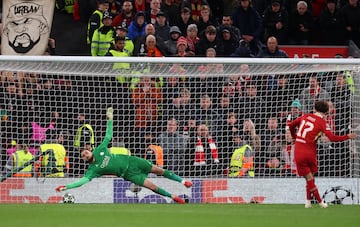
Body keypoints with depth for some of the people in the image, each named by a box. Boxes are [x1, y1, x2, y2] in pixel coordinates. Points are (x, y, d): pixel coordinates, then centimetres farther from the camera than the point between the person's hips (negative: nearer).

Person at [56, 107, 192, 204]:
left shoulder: (99, 150, 0)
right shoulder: (92, 170, -9)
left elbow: (108, 136, 6)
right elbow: (83, 181, -18)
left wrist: (109, 119, 0)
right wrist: (66, 187, -28)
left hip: (130, 161, 3)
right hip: (128, 173, -3)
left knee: (158, 170, 3)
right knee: (152, 186, -12)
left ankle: (182, 181, 20)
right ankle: (173, 197, 5)